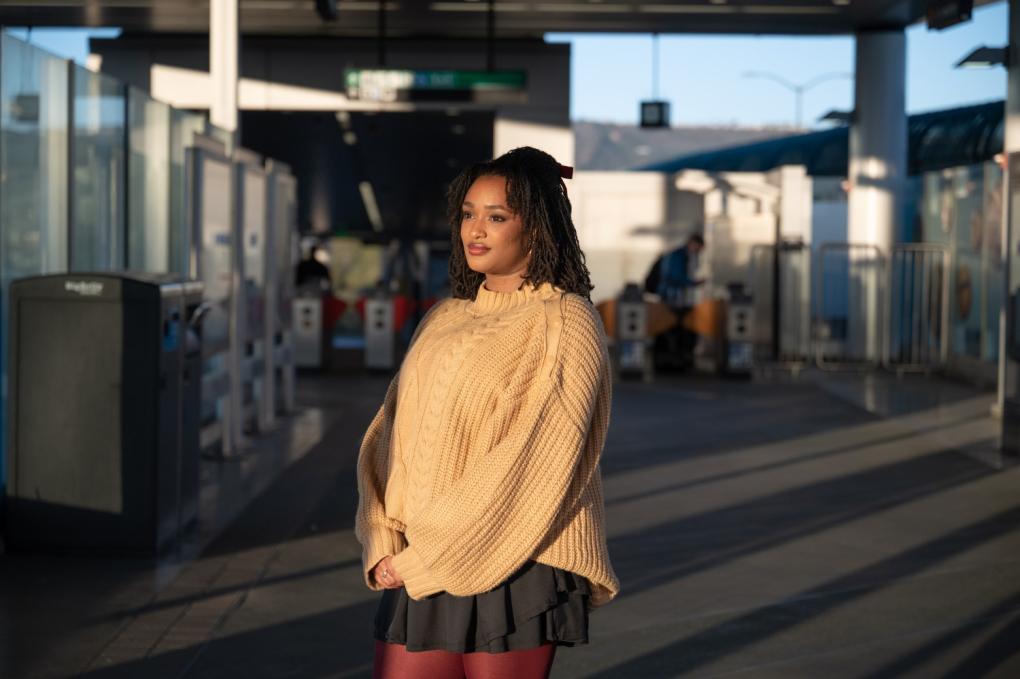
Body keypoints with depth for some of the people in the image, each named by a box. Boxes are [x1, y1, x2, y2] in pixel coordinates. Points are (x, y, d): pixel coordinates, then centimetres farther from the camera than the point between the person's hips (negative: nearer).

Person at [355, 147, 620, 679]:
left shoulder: (564, 322, -5)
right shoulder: (445, 319, 15)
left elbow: (531, 462, -14)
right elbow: (390, 437, 11)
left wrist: (424, 558, -13)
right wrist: (384, 545, -5)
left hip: (514, 569, -5)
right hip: (419, 571, 6)